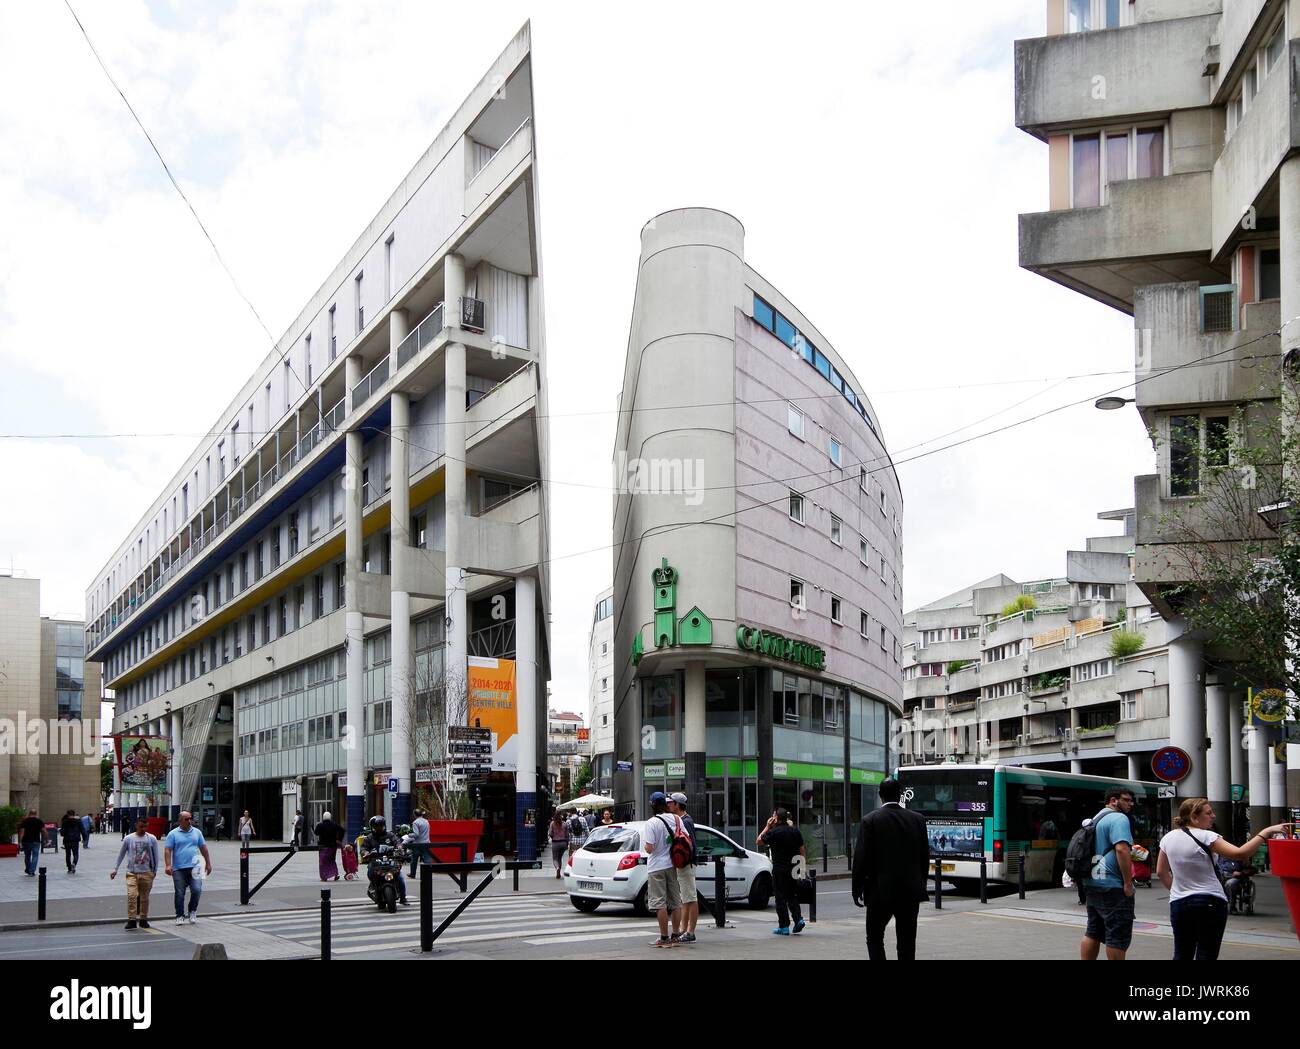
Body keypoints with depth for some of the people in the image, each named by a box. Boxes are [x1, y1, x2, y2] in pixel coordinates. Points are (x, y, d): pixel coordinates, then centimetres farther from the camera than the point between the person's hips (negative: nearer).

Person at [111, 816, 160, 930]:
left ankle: (143, 919, 20)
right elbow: (121, 854, 11)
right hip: (132, 872, -1)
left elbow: (155, 855, 8)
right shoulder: (128, 838, 1)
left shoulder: (152, 839, 1)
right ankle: (131, 920, -12)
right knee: (131, 895, -16)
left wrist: (155, 871, 7)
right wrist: (115, 869, 10)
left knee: (144, 897, 7)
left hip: (146, 873, 1)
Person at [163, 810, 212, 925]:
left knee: (197, 890, -11)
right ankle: (180, 916, 14)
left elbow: (203, 849, 17)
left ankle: (192, 911, 11)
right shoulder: (173, 834, 2)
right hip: (179, 869, -2)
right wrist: (168, 865, -16)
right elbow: (167, 850, -4)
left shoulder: (197, 832, 12)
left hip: (194, 868, 2)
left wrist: (208, 864, 15)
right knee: (179, 894, 2)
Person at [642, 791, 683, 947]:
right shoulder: (676, 819, 1)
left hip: (657, 867, -6)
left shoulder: (651, 823, -16)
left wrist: (646, 847, 0)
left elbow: (649, 848, -21)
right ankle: (676, 936, 17)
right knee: (676, 902, 13)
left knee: (660, 903, 0)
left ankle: (664, 938, 0)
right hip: (673, 865, 6)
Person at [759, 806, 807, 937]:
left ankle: (784, 926, 4)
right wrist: (803, 864, 15)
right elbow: (802, 849, 8)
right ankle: (799, 919, 0)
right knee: (792, 896, 17)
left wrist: (767, 827, 3)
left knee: (781, 898, 2)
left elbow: (759, 841, 0)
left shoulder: (773, 832, -12)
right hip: (794, 869, 5)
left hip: (779, 869, -5)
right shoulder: (795, 831, 5)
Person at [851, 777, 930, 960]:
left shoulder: (870, 820, -9)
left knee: (874, 938, 11)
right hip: (911, 891, 3)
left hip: (880, 891, -3)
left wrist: (857, 890, -1)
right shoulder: (918, 819, 1)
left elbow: (861, 858, -10)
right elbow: (925, 857, 6)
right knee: (907, 942, 9)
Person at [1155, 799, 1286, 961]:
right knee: (1207, 955, 0)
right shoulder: (1205, 837, -14)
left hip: (1179, 903, 6)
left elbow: (1161, 872, 13)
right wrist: (1266, 832, -19)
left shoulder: (1168, 838, 5)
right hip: (1210, 903, -6)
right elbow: (1240, 853, -23)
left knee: (1182, 955, 14)